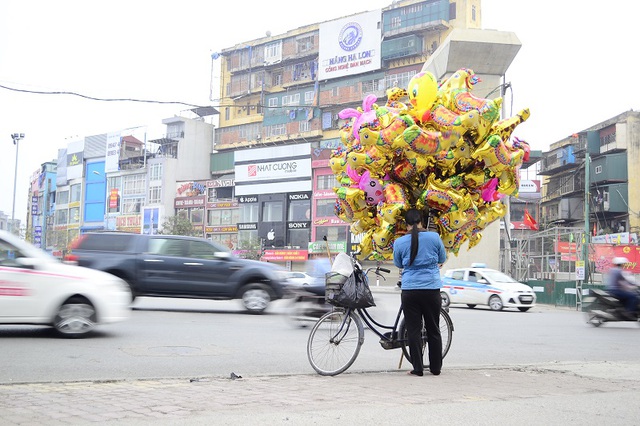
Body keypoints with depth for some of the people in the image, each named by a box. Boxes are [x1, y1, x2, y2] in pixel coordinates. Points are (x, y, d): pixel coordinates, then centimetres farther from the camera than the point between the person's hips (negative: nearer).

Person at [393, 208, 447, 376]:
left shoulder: (399, 242, -2)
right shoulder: (434, 237, -2)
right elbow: (442, 259, 13)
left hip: (409, 291, -1)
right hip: (432, 289, 1)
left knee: (413, 331, 5)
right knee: (433, 330, 12)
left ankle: (417, 368, 6)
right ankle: (436, 368, 19)